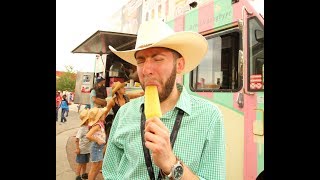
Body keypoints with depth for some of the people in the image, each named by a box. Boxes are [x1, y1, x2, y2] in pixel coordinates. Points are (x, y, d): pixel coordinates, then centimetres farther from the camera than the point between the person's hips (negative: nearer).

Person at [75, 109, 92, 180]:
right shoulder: (82, 128, -22)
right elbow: (77, 139, -21)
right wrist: (77, 148, -20)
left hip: (88, 149, 7)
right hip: (82, 150, -7)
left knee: (85, 163, 20)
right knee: (80, 164, 6)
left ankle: (83, 174, 36)